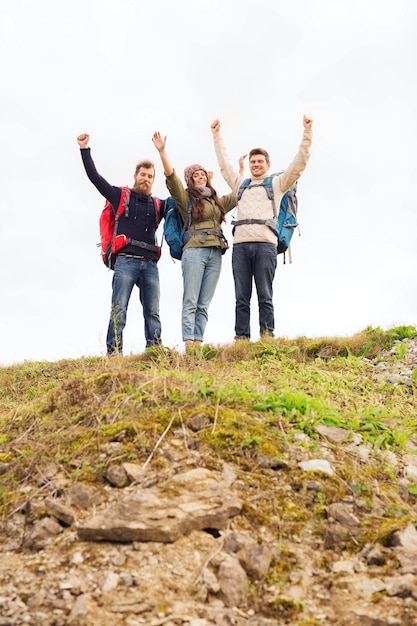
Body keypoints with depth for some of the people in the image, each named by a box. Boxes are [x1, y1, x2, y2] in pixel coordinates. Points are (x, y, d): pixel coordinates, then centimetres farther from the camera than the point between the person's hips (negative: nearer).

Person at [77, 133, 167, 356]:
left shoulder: (158, 205, 23)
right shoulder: (121, 196, 14)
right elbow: (94, 176, 11)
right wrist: (85, 149, 7)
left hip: (150, 264, 4)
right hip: (126, 260, -4)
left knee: (153, 312, -1)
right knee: (119, 308, -12)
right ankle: (114, 352, -15)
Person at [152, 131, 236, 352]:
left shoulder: (217, 201, 24)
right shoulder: (186, 198, 8)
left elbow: (238, 194, 37)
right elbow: (171, 177, -5)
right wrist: (162, 151, -15)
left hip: (215, 254, 5)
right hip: (194, 252, -5)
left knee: (204, 305, 0)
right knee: (190, 302, -10)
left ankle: (198, 344, -2)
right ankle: (188, 344, -15)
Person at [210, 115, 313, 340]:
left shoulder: (276, 184, 18)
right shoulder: (241, 185, 27)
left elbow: (299, 164, 11)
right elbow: (224, 164, 34)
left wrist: (307, 132, 6)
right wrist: (217, 136, 36)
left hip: (265, 244, -3)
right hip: (240, 245, 3)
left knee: (265, 297, -5)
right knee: (242, 298, -1)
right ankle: (241, 339, -3)